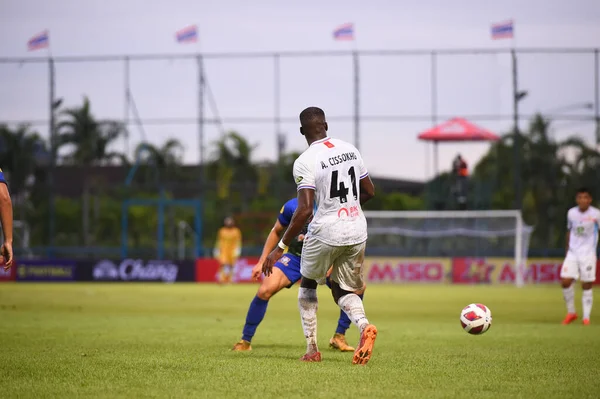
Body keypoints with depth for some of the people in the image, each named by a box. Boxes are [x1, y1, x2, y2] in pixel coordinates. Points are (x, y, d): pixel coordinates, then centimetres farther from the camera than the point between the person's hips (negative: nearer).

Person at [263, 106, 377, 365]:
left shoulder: (305, 162, -13)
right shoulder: (350, 149, 6)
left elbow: (305, 210, -20)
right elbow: (369, 191, 14)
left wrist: (281, 248, -15)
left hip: (326, 232, -5)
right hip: (357, 232, 5)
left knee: (307, 285, 21)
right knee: (343, 291, 18)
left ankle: (312, 349, 16)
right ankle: (364, 325, -14)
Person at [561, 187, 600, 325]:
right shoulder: (571, 213, 4)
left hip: (588, 254, -3)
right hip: (572, 253, 3)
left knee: (586, 286, -4)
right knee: (565, 282, -8)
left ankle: (586, 317, 5)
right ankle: (571, 312, 10)